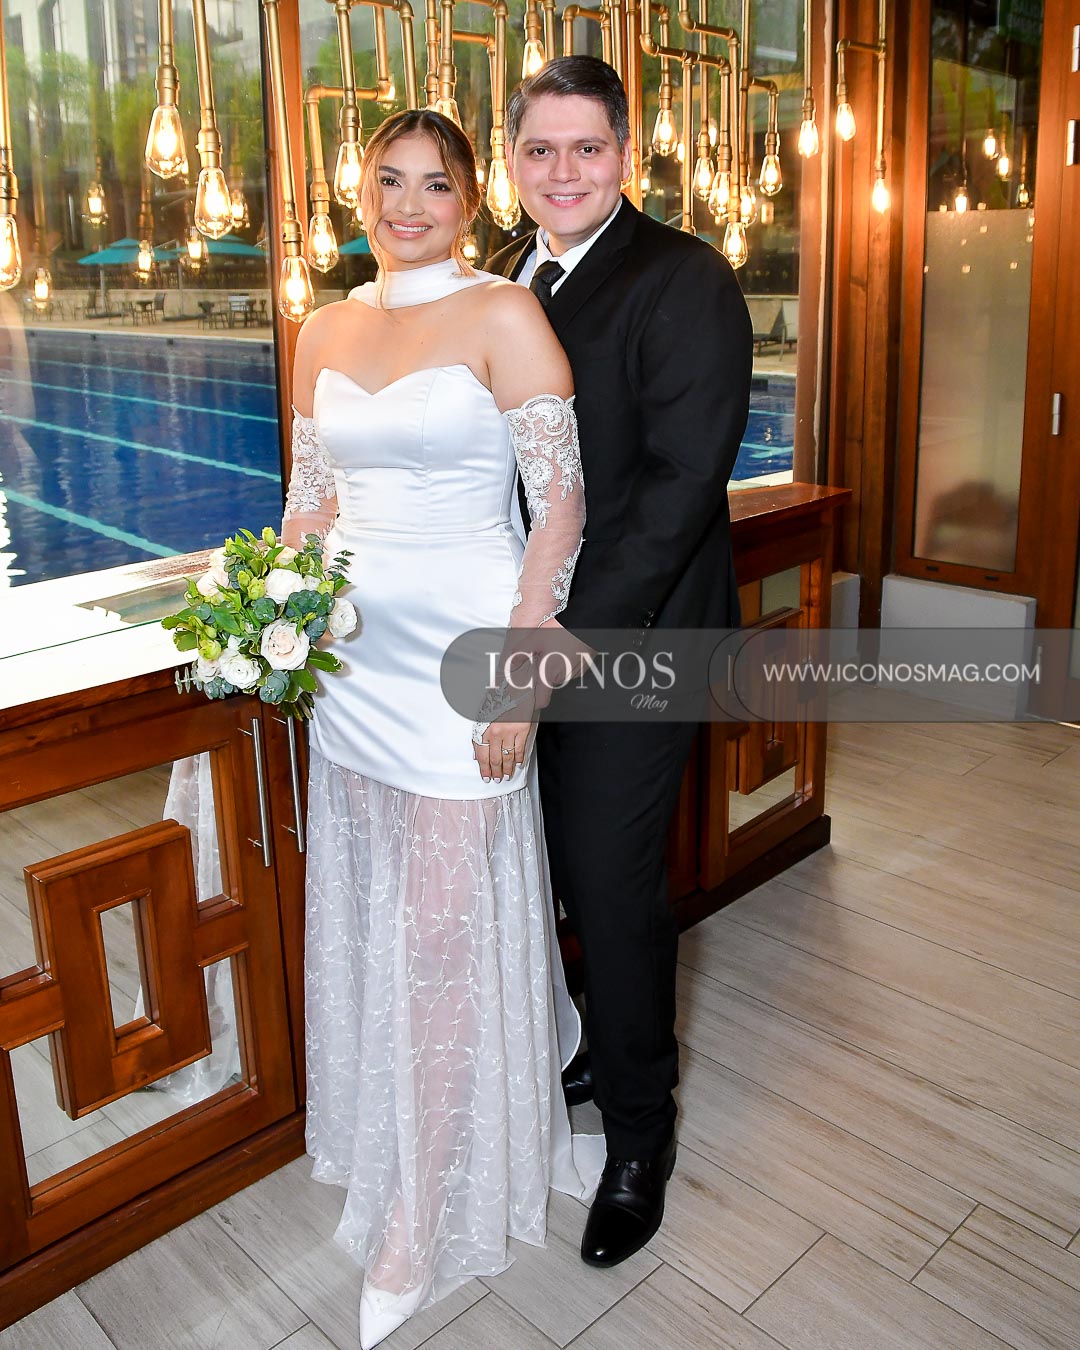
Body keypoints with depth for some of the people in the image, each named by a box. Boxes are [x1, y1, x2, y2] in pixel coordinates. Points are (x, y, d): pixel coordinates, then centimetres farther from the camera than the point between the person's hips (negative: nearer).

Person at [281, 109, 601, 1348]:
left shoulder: (505, 316, -7)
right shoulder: (325, 331, 11)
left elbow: (562, 503, -12)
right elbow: (310, 499, 16)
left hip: (460, 656, -5)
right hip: (349, 651, 6)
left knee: (449, 929, 1)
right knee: (366, 910, 17)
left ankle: (431, 1218, 20)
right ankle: (380, 1142, 41)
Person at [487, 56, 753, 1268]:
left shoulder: (684, 281, -11)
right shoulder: (501, 281, 11)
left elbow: (684, 478, -18)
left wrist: (578, 626, -22)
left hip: (630, 636, -6)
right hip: (535, 633, 6)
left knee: (613, 883, 1)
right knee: (574, 869, 15)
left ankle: (639, 1128, 23)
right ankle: (616, 1043, 41)